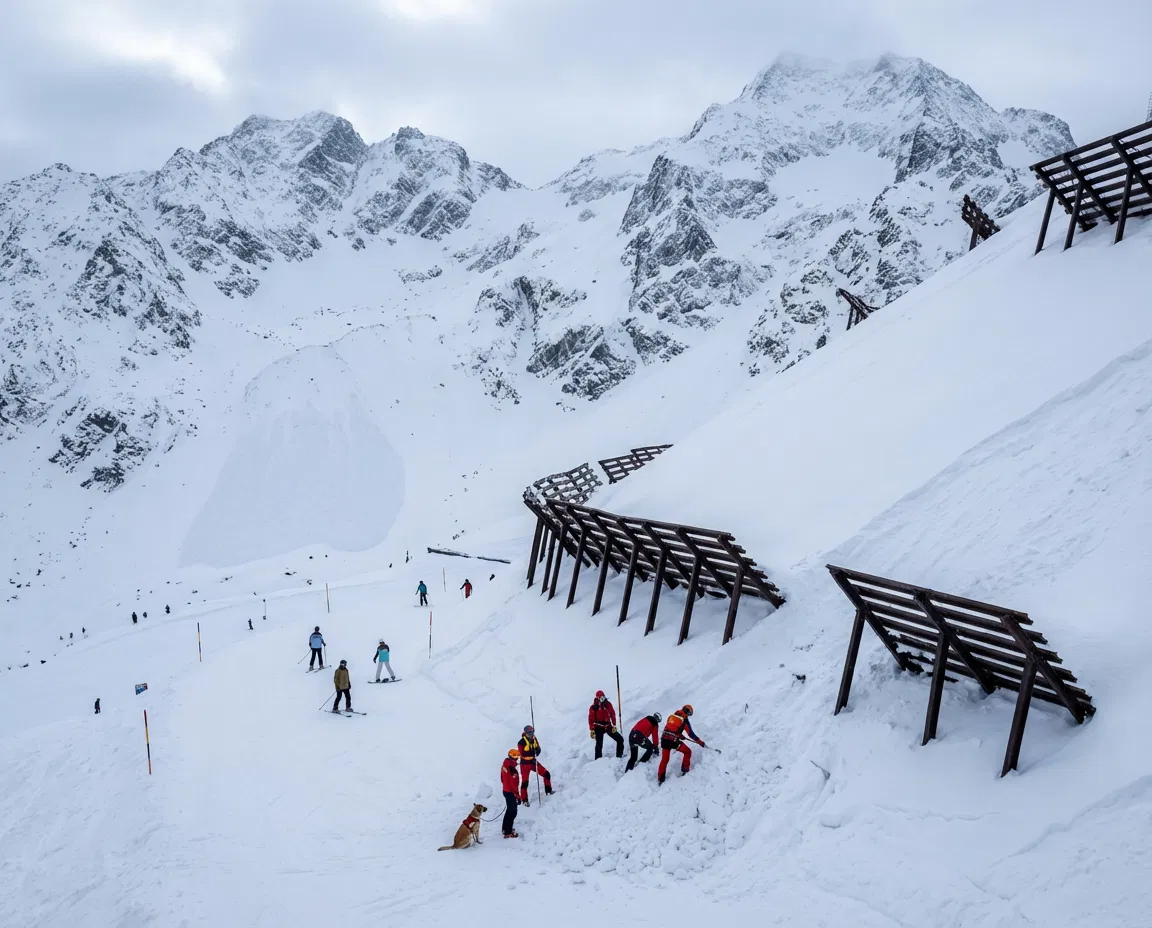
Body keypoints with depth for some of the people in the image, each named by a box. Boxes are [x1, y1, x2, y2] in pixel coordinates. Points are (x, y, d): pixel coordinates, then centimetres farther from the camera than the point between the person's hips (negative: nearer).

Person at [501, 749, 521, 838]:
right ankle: (508, 833, 5)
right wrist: (517, 796, -18)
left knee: (509, 810, 23)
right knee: (513, 812, 1)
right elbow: (513, 784, -25)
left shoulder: (505, 764, 1)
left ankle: (505, 828, 36)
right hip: (511, 793, -10)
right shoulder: (511, 769, -29)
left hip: (506, 790, 10)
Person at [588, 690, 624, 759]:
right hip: (599, 728, -4)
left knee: (620, 739, 2)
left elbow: (612, 715, 5)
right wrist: (592, 730, -13)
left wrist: (614, 725, -1)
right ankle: (598, 760, -3)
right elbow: (591, 719, -8)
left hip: (608, 726, 4)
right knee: (599, 745, -13)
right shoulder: (593, 707, -8)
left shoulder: (608, 704, 1)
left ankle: (619, 756, 13)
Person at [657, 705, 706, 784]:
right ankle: (684, 770, 20)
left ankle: (660, 778, 16)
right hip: (673, 741, -5)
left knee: (664, 759, 17)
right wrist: (700, 742, 5)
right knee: (688, 752, 18)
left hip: (664, 739, 5)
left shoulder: (672, 716, 16)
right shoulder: (684, 720, 0)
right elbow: (690, 734, -2)